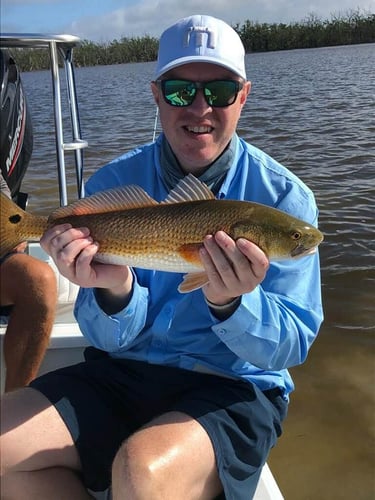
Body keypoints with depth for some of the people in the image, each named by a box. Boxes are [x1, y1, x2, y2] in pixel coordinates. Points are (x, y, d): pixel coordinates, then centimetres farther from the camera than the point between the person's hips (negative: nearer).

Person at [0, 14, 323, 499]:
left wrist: (230, 302, -30)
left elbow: (290, 347, -10)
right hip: (121, 373, 4)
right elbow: (110, 339, -3)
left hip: (235, 388, -3)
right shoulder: (113, 182, -3)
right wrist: (116, 290, -27)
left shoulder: (283, 196, -9)